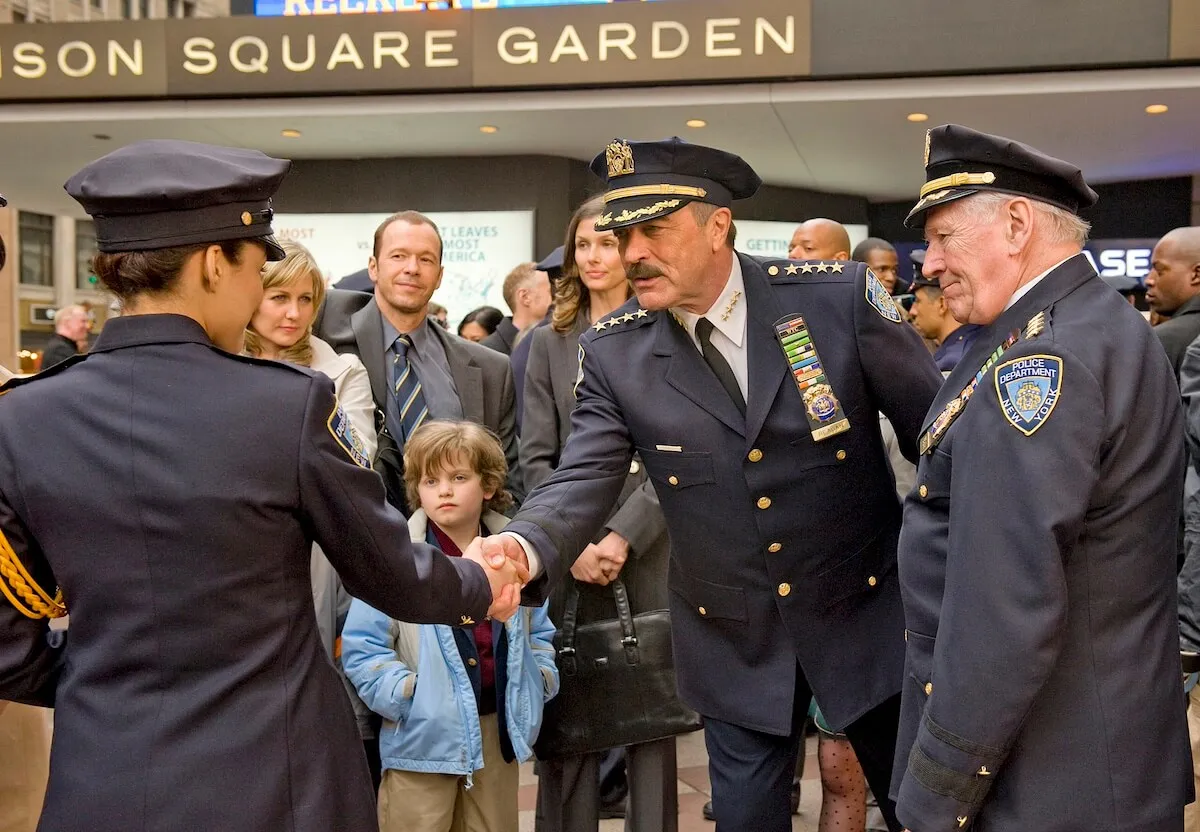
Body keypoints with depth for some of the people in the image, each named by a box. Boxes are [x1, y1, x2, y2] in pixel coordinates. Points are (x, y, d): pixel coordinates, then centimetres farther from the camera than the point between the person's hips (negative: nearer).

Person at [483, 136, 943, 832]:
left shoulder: (841, 296, -14)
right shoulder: (613, 353, -8)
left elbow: (939, 434, -7)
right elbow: (584, 480, -15)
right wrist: (523, 547, -36)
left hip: (868, 611, -1)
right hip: (735, 641, 1)